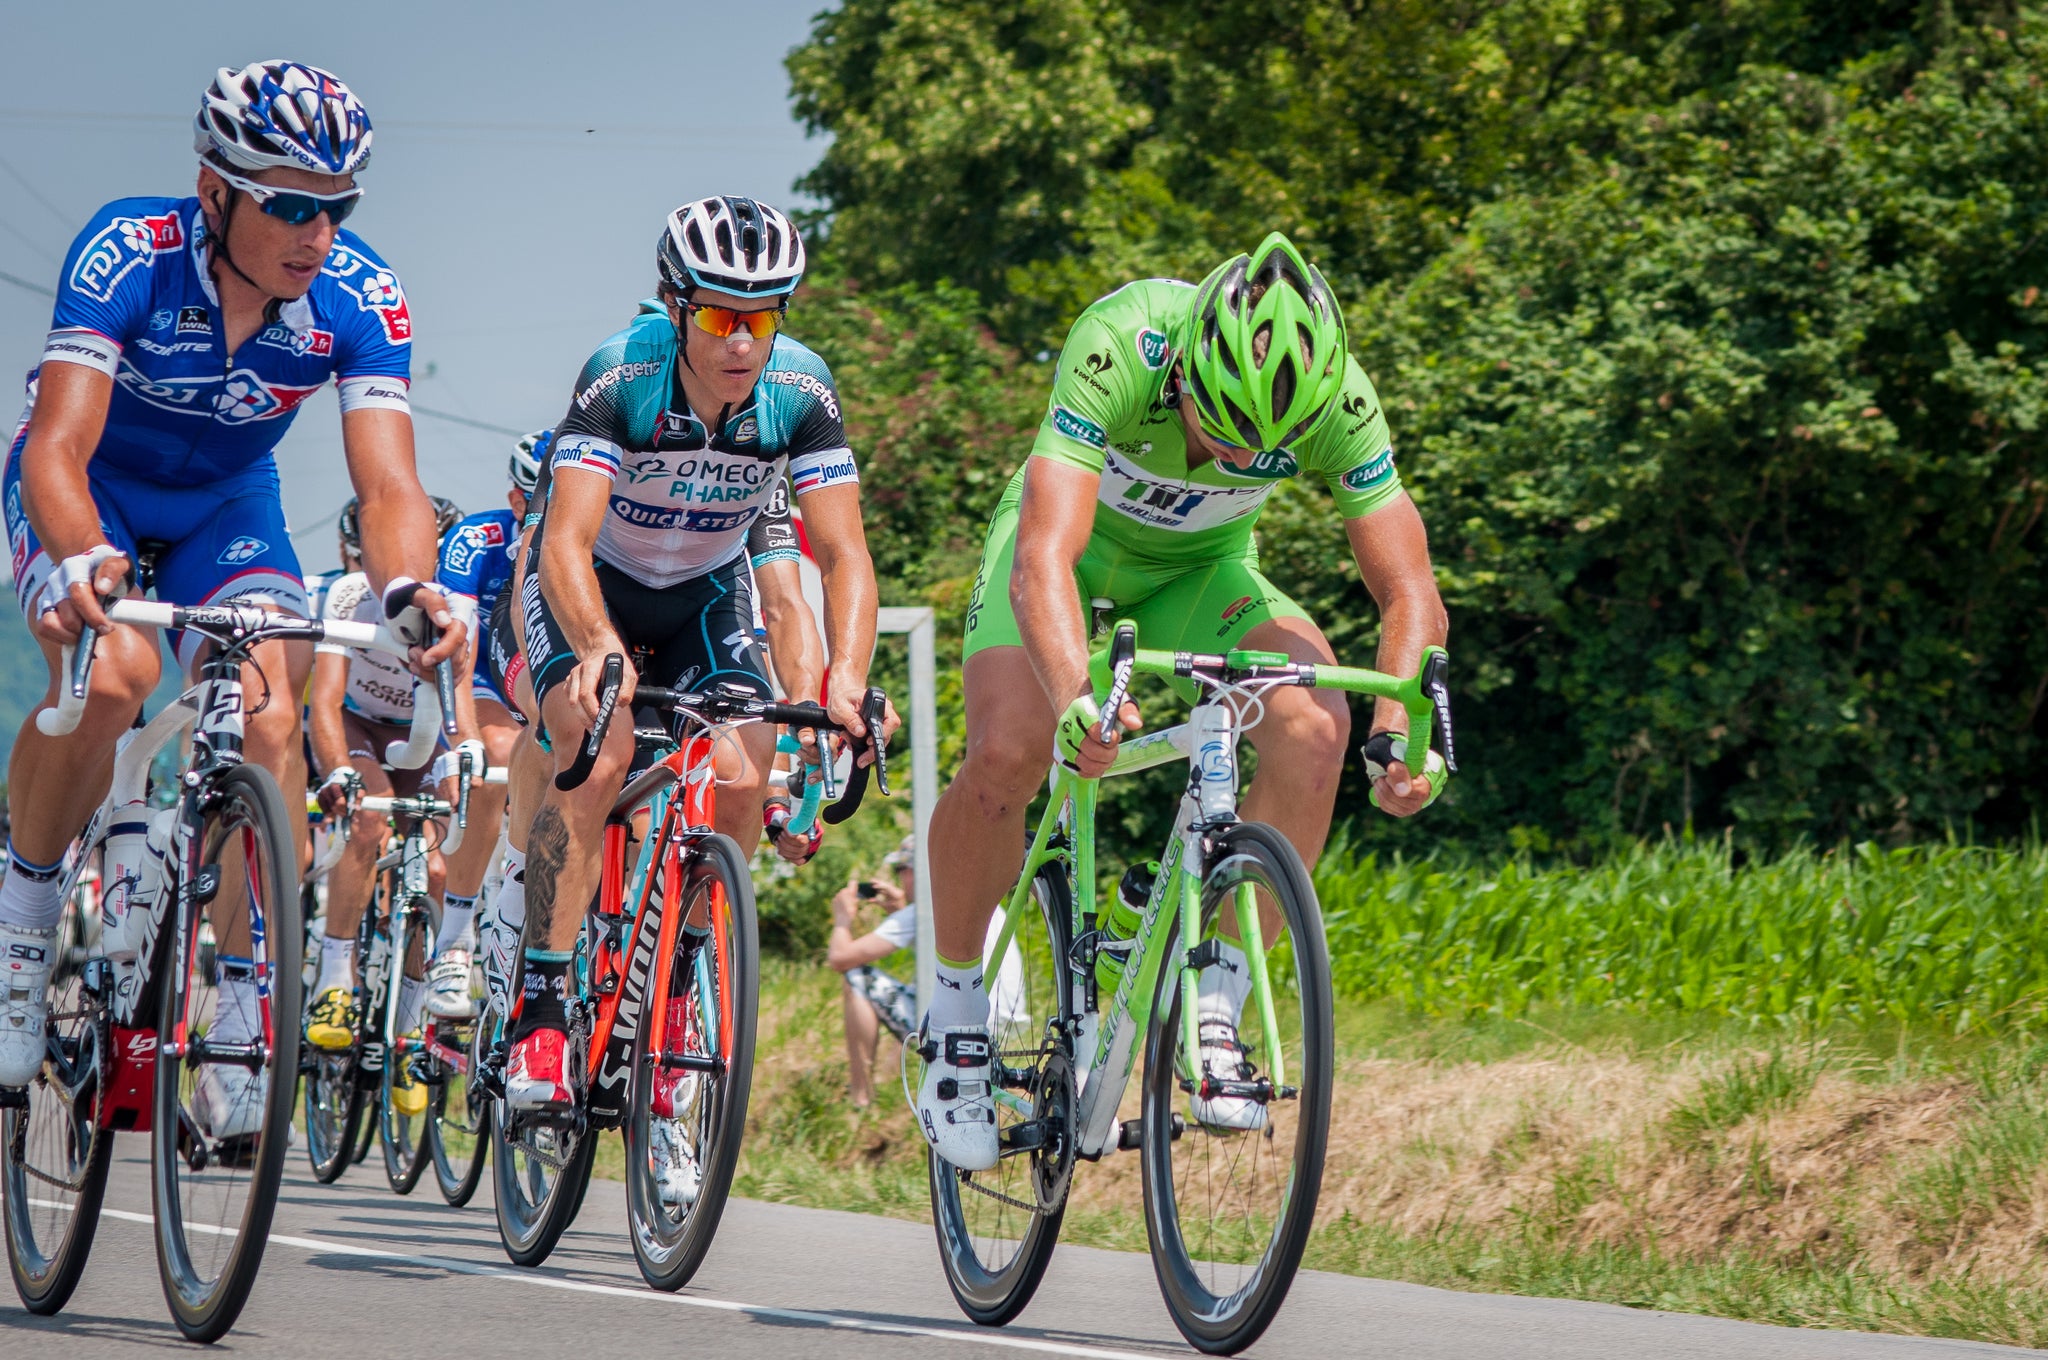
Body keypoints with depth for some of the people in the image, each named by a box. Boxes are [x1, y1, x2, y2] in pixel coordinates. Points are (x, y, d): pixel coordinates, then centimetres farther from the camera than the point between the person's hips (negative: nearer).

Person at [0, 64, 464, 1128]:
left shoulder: (360, 300, -25)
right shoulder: (130, 254, -32)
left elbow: (388, 484, -30)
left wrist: (406, 592, -52)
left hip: (225, 506, 3)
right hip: (90, 492, -3)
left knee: (269, 714, -22)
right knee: (111, 670, -32)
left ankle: (242, 1003, -12)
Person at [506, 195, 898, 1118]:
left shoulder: (801, 391, -24)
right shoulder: (621, 376, -32)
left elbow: (843, 555, -24)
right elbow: (568, 541, -40)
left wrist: (847, 677, -42)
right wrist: (599, 650, -59)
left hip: (703, 593, 3)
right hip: (590, 589, -3)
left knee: (740, 781, -17)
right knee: (597, 755, -28)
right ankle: (540, 1013, -22)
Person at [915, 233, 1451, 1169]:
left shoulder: (1336, 400, -30)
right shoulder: (1117, 350, -39)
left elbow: (1408, 591, -27)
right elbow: (1043, 560, -48)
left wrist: (1398, 729, -47)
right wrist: (1076, 699, -66)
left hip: (1198, 571, 2)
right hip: (1072, 544, -2)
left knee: (1314, 728, -27)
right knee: (1005, 756, -28)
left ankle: (1215, 1004, -13)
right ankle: (957, 1013, -2)